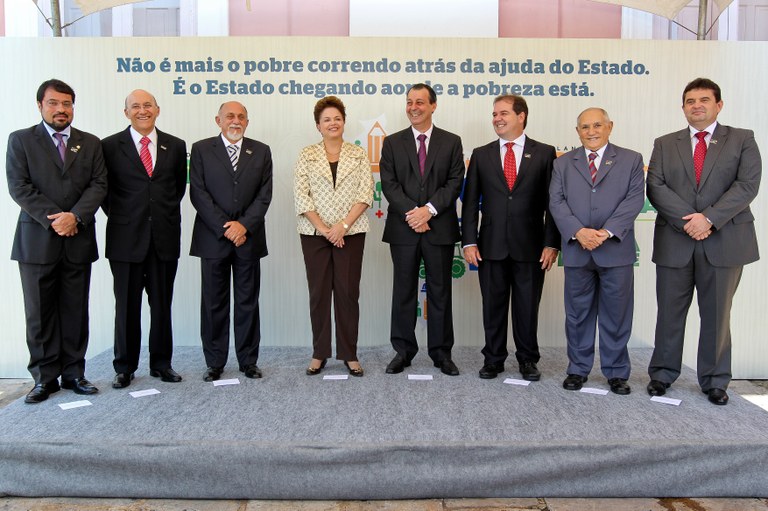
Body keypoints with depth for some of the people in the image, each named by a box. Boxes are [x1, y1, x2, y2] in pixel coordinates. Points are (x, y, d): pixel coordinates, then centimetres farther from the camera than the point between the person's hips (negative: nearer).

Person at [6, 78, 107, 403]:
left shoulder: (90, 143, 11)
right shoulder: (21, 140, 6)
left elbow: (98, 185, 2)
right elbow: (19, 186, -4)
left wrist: (75, 216, -13)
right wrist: (52, 219, -13)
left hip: (78, 240, 2)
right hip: (37, 240, -1)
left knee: (75, 311, 7)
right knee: (39, 313, 4)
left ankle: (73, 373, 16)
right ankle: (44, 377, 13)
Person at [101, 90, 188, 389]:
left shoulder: (175, 146, 8)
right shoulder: (110, 146, 2)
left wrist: (167, 214, 10)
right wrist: (120, 217, 2)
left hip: (165, 237, 2)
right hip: (126, 238, -2)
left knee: (162, 305, 9)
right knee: (127, 306, 6)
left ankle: (161, 364, 21)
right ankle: (125, 367, 19)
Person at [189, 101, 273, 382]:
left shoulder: (261, 152, 9)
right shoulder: (201, 149, 5)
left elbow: (264, 195, 2)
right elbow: (198, 193, -3)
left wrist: (244, 225, -11)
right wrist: (224, 228, -12)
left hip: (248, 237, 1)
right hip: (213, 237, -1)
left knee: (248, 302, 7)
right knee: (214, 303, 5)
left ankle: (248, 360, 16)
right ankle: (215, 362, 16)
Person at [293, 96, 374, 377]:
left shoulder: (359, 154, 7)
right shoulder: (307, 155, 6)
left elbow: (366, 193, -1)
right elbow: (301, 196, -2)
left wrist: (343, 225, -11)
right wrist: (323, 228, -10)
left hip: (351, 233, 0)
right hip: (315, 233, 0)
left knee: (348, 292, 1)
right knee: (318, 292, 5)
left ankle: (349, 354, 12)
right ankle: (319, 353, 16)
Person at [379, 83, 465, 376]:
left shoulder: (451, 142, 7)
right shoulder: (392, 143, 8)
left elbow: (454, 183, -2)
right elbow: (389, 184, -1)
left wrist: (429, 209, -15)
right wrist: (412, 213, -14)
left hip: (440, 228, 0)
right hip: (403, 228, 1)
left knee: (440, 291, 6)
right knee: (403, 291, 6)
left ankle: (441, 352, 16)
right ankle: (403, 351, 17)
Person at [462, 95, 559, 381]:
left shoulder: (544, 153, 3)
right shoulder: (481, 155, 8)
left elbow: (552, 203, 0)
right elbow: (470, 202, 5)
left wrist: (551, 243, -6)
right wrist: (469, 242, -3)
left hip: (530, 247, -1)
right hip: (491, 246, 2)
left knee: (527, 307, 8)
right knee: (493, 306, 9)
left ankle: (528, 360, 24)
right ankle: (494, 359, 23)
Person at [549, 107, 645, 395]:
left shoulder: (631, 160, 8)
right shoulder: (563, 163, 11)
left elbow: (634, 200, -3)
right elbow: (556, 202, 1)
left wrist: (607, 231, -16)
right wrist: (578, 231, -15)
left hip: (616, 250, -1)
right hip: (576, 250, 1)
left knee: (616, 315, 5)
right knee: (578, 314, 8)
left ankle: (616, 372, 18)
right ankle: (578, 369, 20)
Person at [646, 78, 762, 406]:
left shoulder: (742, 140, 6)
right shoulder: (665, 144, 10)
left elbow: (747, 185, -6)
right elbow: (655, 187, -2)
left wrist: (709, 218, -17)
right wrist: (687, 220, -15)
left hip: (724, 242, -1)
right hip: (674, 243, 1)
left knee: (717, 314, 7)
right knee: (670, 312, 8)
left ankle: (715, 381, 21)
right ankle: (662, 374, 21)